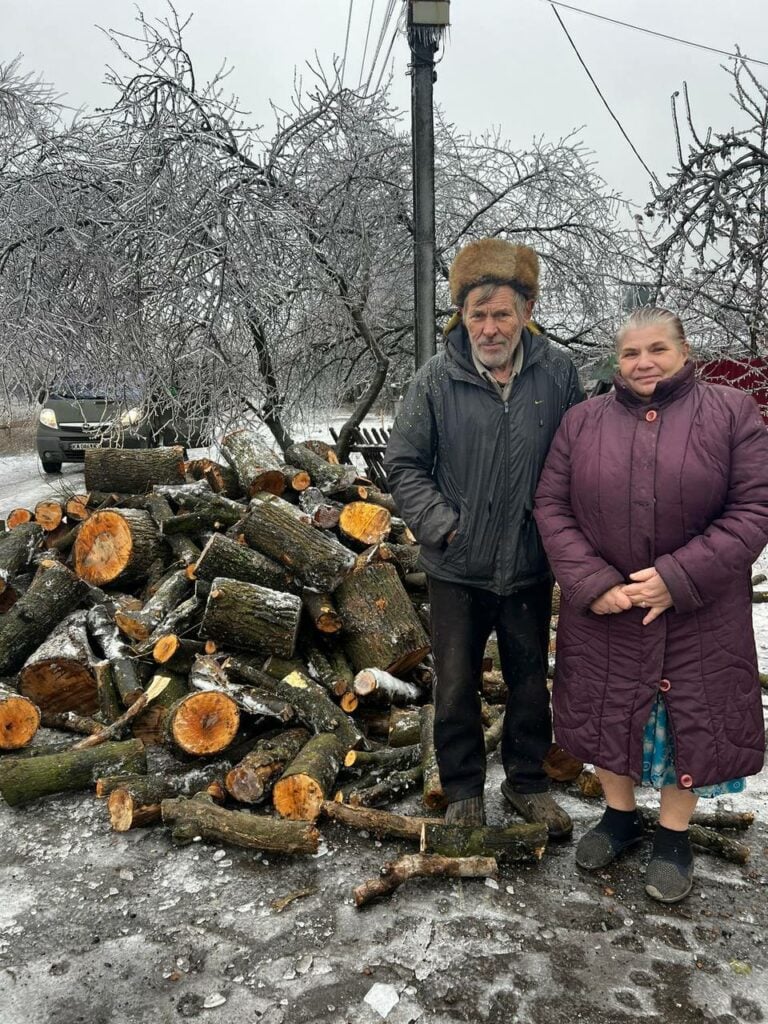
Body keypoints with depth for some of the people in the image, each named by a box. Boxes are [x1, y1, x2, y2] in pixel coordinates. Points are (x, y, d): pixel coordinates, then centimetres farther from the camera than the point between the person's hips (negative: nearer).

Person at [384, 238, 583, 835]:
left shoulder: (557, 373, -6)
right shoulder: (437, 378, -9)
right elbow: (404, 464, -3)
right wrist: (441, 526, -11)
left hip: (531, 567, 2)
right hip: (458, 568, -1)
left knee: (531, 683, 18)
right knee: (456, 687, 13)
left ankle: (527, 782, 40)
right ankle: (463, 790, 35)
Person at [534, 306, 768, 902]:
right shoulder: (583, 421, 2)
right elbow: (552, 507, -1)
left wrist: (678, 578, -18)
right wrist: (592, 583, -14)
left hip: (695, 611, -1)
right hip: (602, 610, 2)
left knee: (690, 718, 10)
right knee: (607, 713, 14)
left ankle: (674, 835, 33)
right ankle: (620, 816, 38)